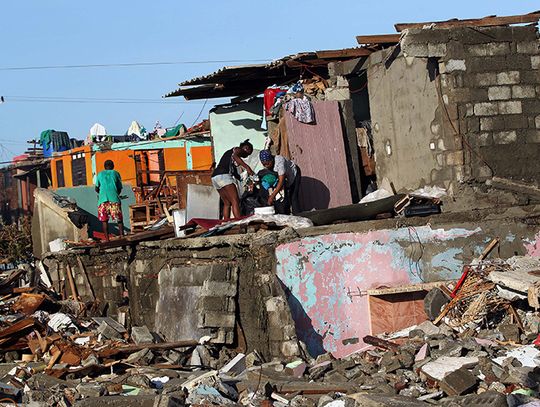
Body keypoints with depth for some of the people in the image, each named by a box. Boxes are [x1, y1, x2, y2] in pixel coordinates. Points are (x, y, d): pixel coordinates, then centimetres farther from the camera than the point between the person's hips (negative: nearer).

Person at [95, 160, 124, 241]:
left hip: (103, 199, 1)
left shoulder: (100, 174, 17)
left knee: (104, 220, 6)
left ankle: (107, 239, 0)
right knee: (119, 219, 2)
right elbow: (120, 188, 15)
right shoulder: (115, 173, 14)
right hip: (114, 198, -1)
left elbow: (97, 189, 20)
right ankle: (122, 236, -9)